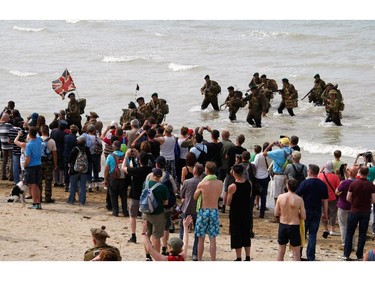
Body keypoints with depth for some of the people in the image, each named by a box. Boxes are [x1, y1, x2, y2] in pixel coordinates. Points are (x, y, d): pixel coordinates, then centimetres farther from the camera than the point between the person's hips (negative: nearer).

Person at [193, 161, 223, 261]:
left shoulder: (202, 184, -13)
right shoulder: (220, 183, -3)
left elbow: (195, 197, 3)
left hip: (203, 211, -2)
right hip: (214, 211, 2)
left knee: (201, 239, 9)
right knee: (212, 240, 6)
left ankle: (199, 261, 14)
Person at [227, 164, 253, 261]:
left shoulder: (232, 187, -17)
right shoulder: (249, 184, -2)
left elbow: (228, 203, -11)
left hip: (235, 214, -5)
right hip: (247, 212, 5)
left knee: (236, 236, 3)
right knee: (246, 235, 15)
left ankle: (238, 258, 4)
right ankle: (247, 257, 18)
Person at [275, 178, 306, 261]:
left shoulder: (281, 197, -7)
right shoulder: (299, 199, -13)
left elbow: (276, 214, -1)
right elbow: (303, 217, -11)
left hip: (282, 225, 3)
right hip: (294, 226, -3)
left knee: (281, 251, 16)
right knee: (296, 252, 7)